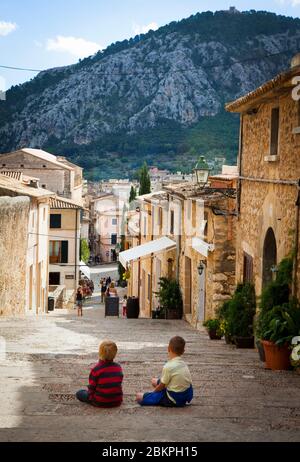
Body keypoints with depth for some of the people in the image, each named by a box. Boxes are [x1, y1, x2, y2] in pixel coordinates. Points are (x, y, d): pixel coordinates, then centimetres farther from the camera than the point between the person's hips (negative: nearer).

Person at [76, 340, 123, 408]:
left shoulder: (96, 370, -19)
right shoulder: (118, 367, -5)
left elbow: (91, 389, -14)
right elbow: (118, 384, 7)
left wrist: (89, 392, 9)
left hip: (101, 403, -4)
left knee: (79, 393, 13)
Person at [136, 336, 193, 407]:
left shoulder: (168, 367, -21)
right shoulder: (183, 364, 2)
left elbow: (161, 386, -11)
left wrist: (153, 392, 8)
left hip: (174, 400, -8)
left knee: (139, 396, -7)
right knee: (154, 381, 25)